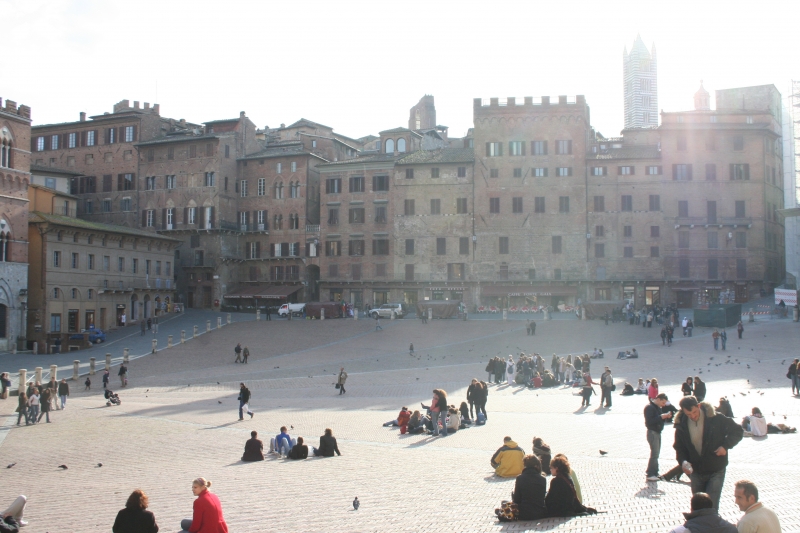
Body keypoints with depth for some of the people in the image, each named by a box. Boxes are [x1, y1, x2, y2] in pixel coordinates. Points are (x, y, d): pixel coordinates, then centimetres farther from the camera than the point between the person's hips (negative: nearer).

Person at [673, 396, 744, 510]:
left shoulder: (715, 418, -15)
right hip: (696, 472, 4)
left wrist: (725, 446, -18)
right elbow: (679, 447, 7)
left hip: (716, 471, -4)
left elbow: (738, 431, -4)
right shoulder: (681, 425, -6)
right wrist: (683, 461, -13)